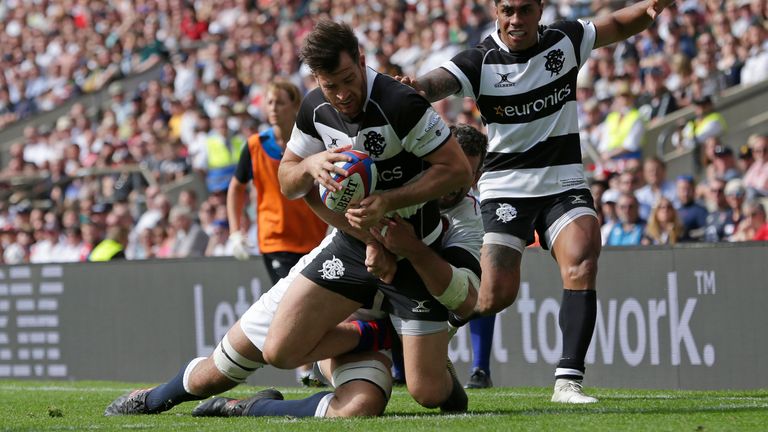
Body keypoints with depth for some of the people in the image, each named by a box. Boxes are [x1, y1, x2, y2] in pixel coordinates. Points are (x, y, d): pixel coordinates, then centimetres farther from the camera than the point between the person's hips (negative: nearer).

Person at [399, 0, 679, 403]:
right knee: (496, 295, -12)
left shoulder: (565, 41, -1)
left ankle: (568, 379, -21)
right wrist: (411, 87, -52)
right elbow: (435, 83, -28)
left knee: (582, 261, -22)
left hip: (564, 184, 2)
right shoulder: (480, 61, -11)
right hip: (506, 189, -2)